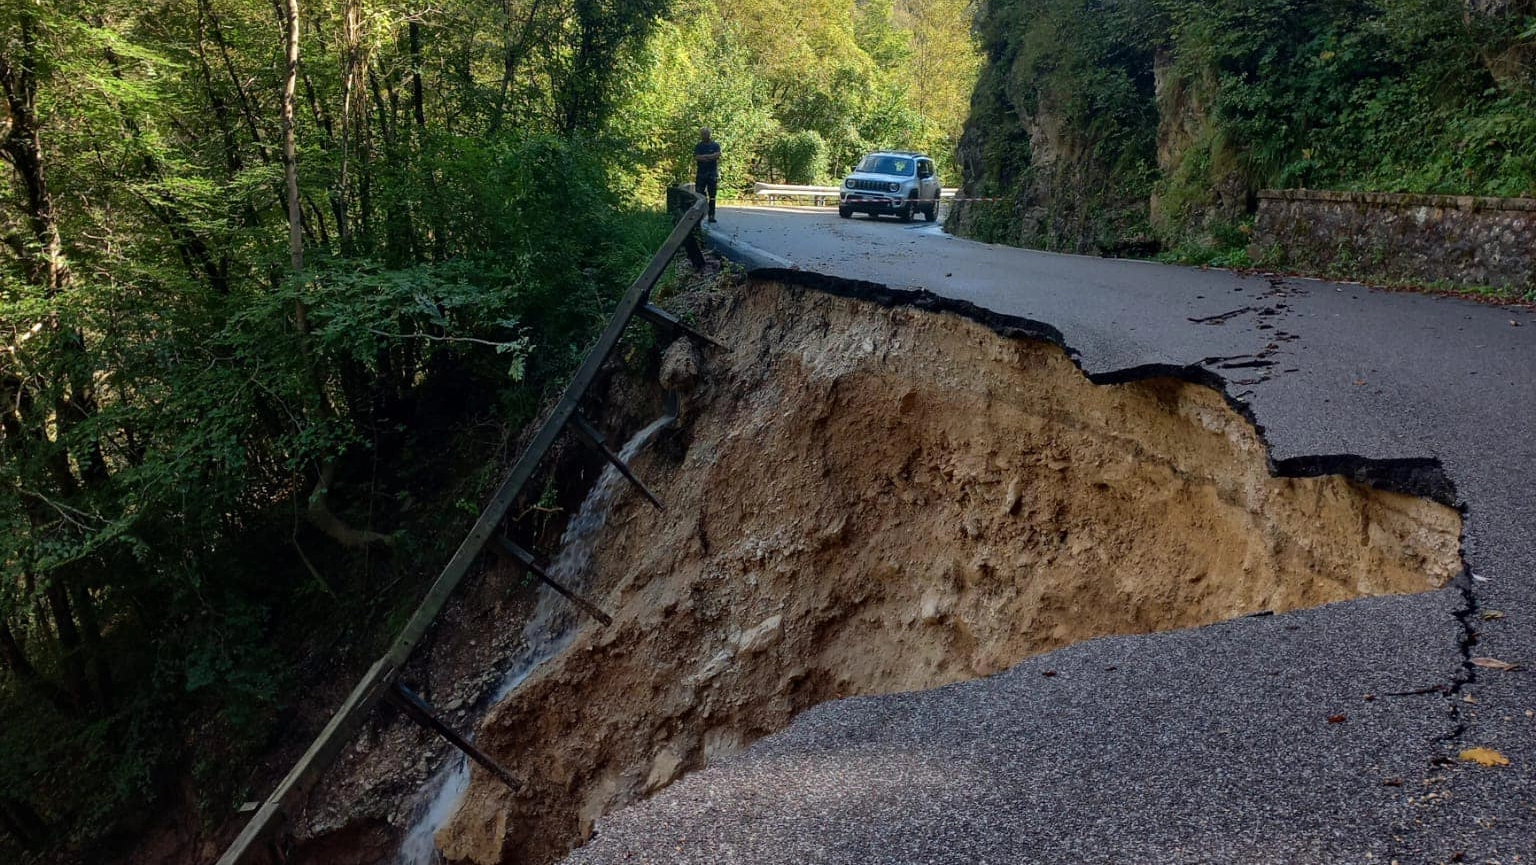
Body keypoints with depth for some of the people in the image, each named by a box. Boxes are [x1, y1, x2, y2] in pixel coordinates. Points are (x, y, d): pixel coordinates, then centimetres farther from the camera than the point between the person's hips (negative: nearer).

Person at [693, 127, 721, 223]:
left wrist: (704, 156, -10)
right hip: (701, 173, 1)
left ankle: (711, 215, 1)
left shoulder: (715, 145, 7)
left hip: (712, 173, -1)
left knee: (712, 196, -1)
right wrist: (710, 157, -9)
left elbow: (717, 155, -10)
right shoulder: (698, 146, 9)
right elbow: (696, 158, -6)